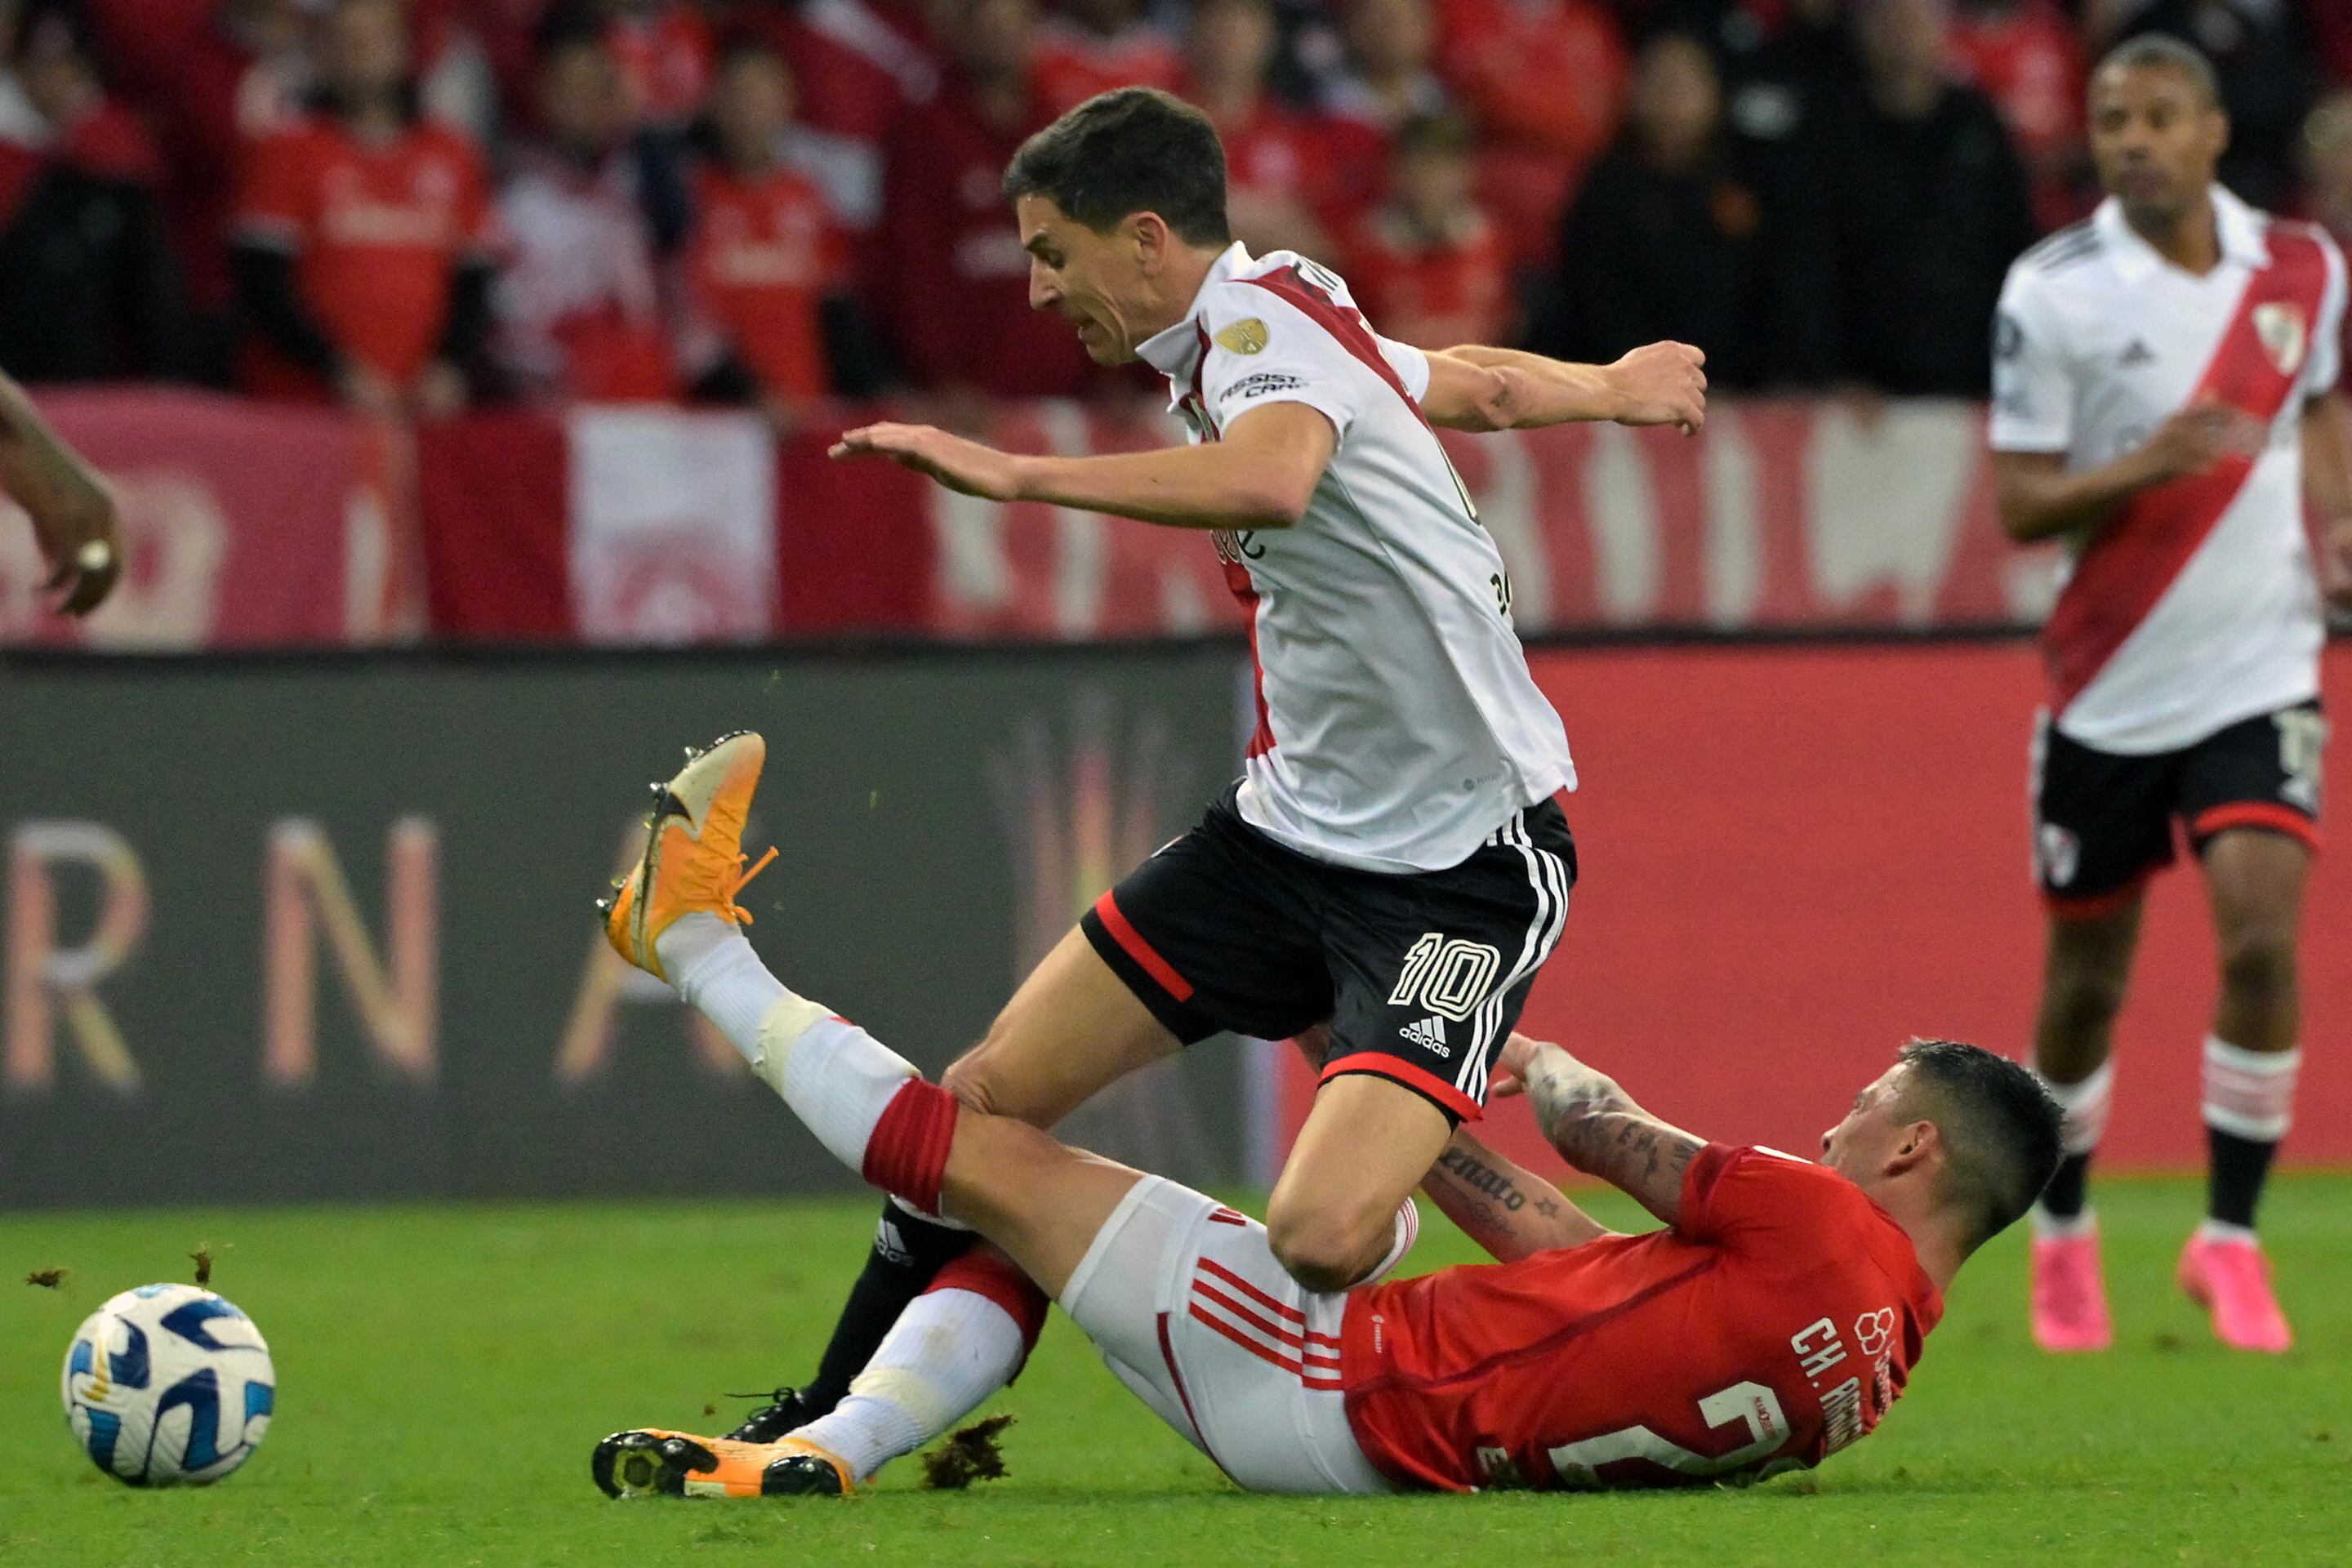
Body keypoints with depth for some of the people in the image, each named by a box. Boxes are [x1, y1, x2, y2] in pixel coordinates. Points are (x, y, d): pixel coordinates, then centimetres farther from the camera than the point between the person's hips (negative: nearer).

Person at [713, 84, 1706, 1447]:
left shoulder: (1266, 313, -18)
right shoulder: (1241, 342, 10)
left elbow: (1269, 478, -43)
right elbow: (1477, 383, 28)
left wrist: (1016, 475, -42)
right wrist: (1606, 388, 48)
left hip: (1463, 860, -9)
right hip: (1294, 825, 9)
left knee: (1322, 1238, -26)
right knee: (986, 1098, 3)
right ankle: (827, 1420, 20)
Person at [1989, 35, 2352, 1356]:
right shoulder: (2053, 291, -8)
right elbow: (2021, 505, -9)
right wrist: (2142, 468, -26)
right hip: (2110, 687, -1)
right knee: (2088, 980, 7)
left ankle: (2231, 1237, -2)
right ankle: (2064, 1235, 30)